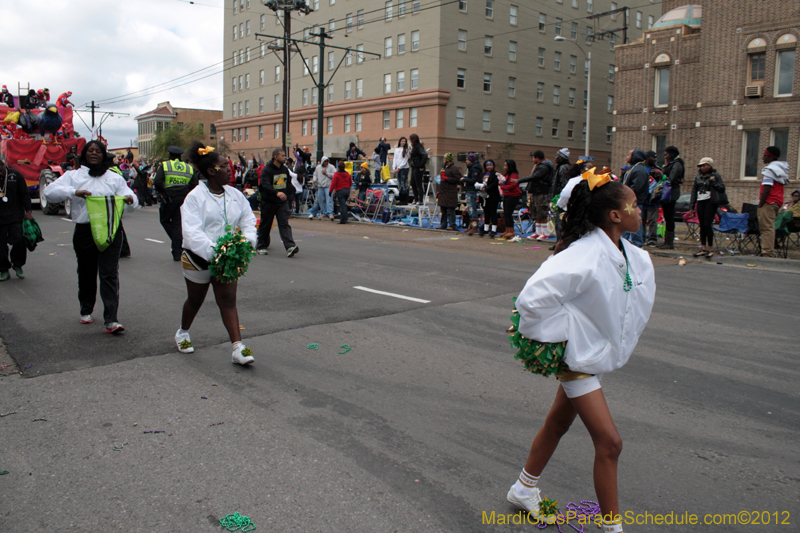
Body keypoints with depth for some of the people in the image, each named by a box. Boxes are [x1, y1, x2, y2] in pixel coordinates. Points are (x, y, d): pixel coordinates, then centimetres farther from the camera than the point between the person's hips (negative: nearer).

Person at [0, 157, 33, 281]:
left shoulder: (15, 175, 2)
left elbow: (24, 195, 6)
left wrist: (28, 211, 0)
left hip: (15, 216, -1)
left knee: (19, 240, -13)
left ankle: (17, 265, 10)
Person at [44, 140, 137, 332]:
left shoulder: (114, 178, 13)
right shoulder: (73, 176, 10)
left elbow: (129, 197, 5)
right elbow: (50, 192, -3)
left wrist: (130, 199, -21)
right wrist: (74, 192, -21)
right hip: (84, 231, 1)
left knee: (109, 274, -9)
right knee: (86, 273, 13)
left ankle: (111, 320, -14)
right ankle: (86, 311, 33)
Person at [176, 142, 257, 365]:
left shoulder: (235, 194, 3)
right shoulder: (195, 196, -13)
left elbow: (248, 220, 7)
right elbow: (192, 231, -21)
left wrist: (247, 240, -14)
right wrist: (213, 252, -33)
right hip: (198, 258, -3)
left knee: (228, 301, -5)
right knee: (195, 300, 17)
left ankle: (237, 347, -10)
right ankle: (183, 333, 44)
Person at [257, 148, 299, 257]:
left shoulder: (285, 169, 10)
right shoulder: (267, 169, -11)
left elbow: (289, 185, 21)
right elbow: (266, 185, -26)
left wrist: (288, 197, 14)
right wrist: (277, 193, -41)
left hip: (282, 202, 4)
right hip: (268, 202, -4)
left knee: (284, 224, -8)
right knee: (265, 225, 8)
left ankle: (290, 247, -21)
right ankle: (261, 246, 21)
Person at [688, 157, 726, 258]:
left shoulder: (716, 176, 1)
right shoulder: (698, 177, 14)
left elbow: (722, 189, -5)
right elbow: (694, 191, 16)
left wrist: (713, 182, -14)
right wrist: (692, 206, 12)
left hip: (710, 202, -5)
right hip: (700, 202, 5)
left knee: (707, 225, -9)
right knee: (702, 226, 6)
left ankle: (710, 248, -1)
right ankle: (703, 248, 11)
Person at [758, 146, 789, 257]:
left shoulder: (769, 169, -12)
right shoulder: (781, 168, 17)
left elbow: (767, 189, -19)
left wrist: (760, 204, -15)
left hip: (769, 202, -10)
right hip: (777, 201, 10)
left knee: (766, 227, -11)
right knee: (769, 227, 16)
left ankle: (767, 254, -14)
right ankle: (770, 251, 21)